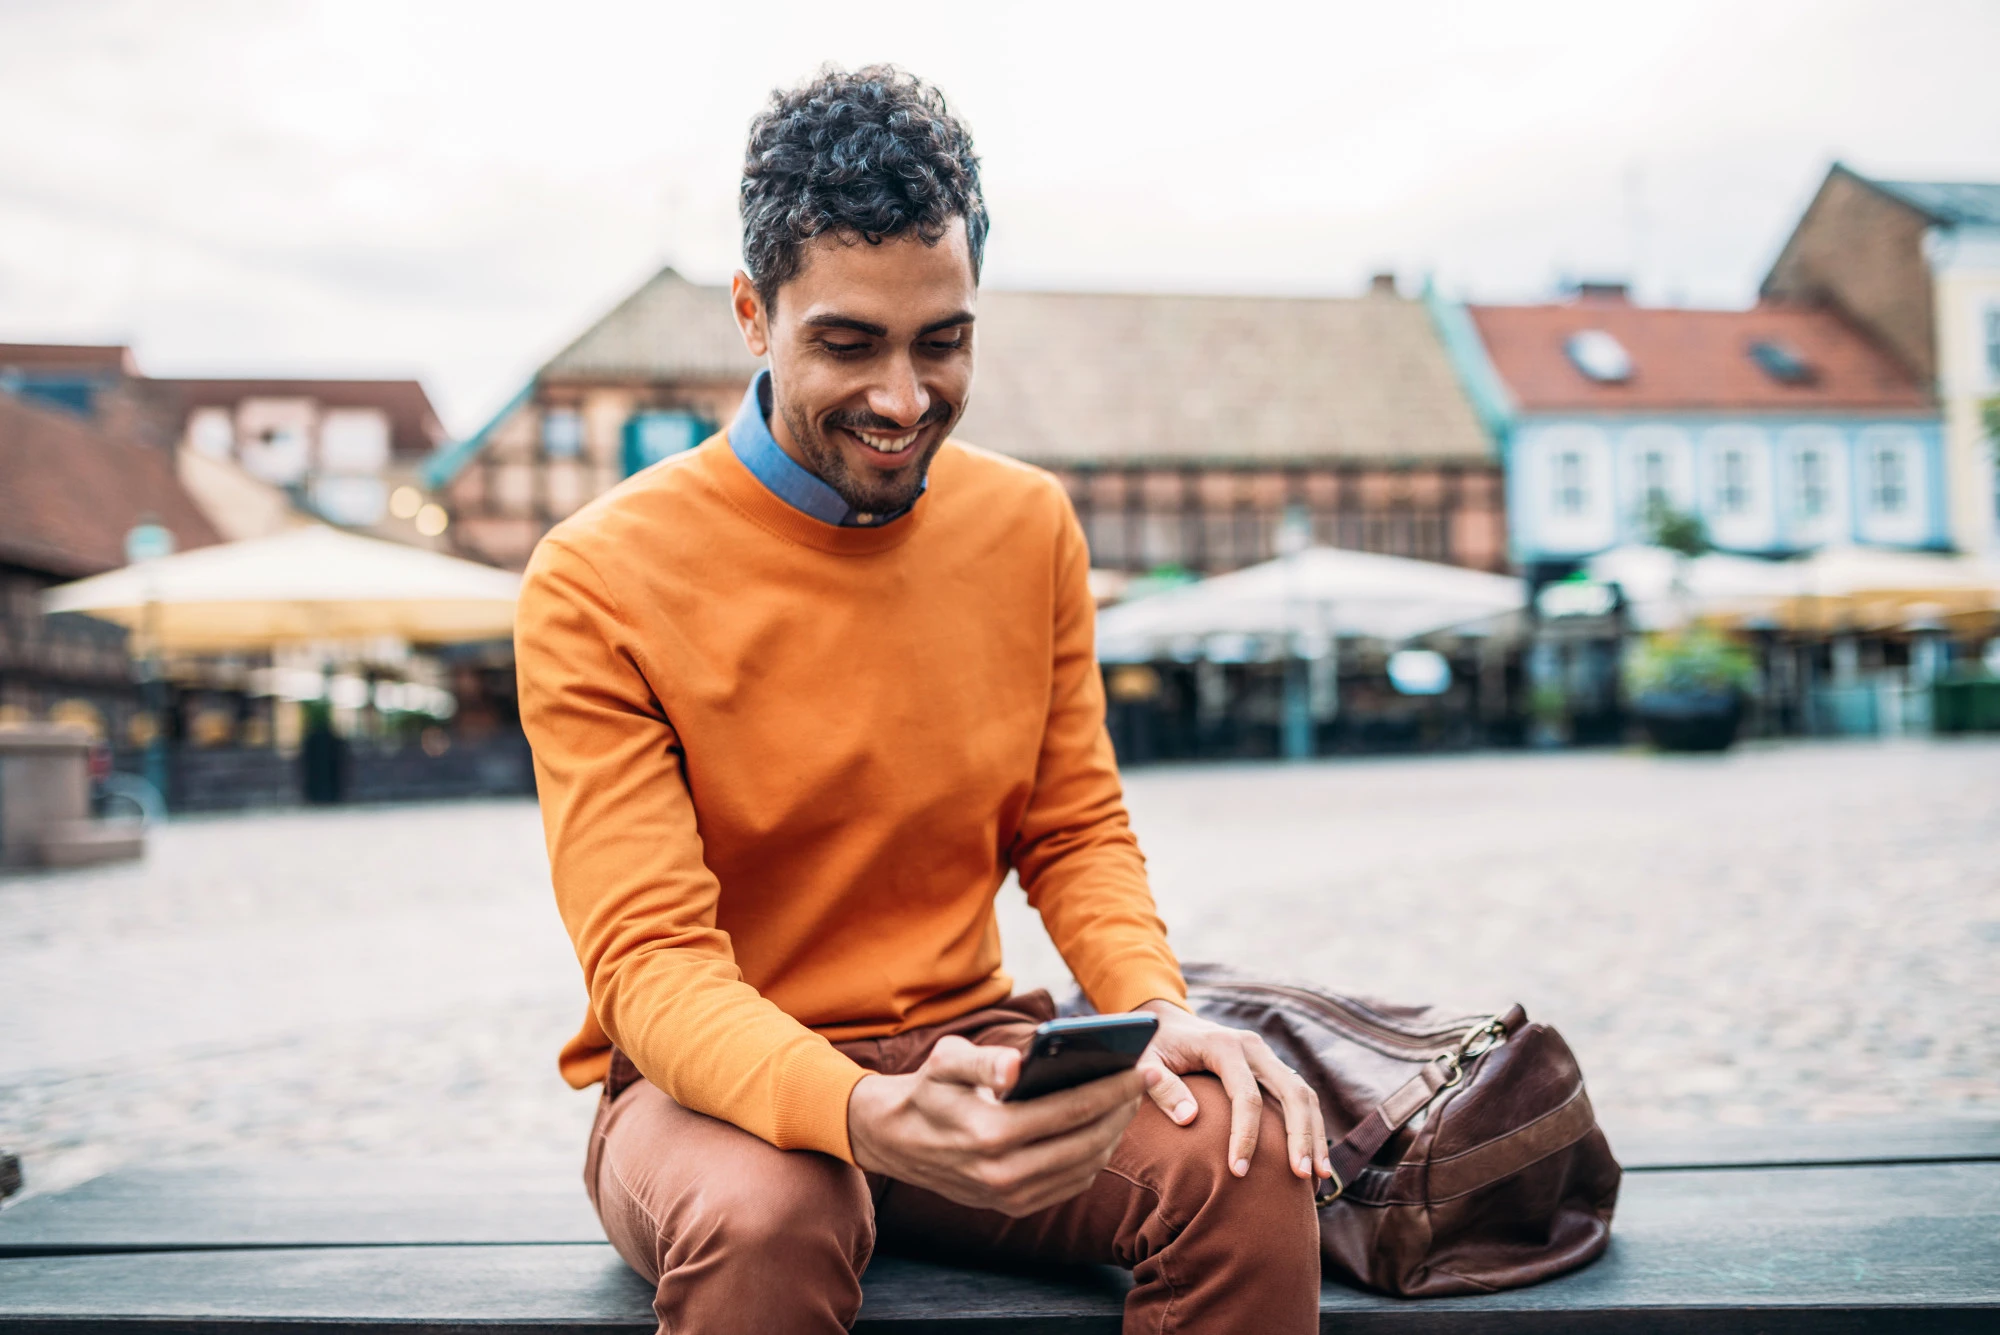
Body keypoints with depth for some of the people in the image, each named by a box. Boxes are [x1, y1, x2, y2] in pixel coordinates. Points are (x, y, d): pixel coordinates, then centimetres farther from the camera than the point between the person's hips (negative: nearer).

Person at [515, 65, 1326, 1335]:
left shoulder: (1030, 527, 3)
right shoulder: (597, 583, -13)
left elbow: (1077, 830, 9)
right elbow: (648, 958, -17)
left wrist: (1161, 1008, -13)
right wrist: (865, 1114, -37)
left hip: (965, 1046, 4)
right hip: (715, 1085, -3)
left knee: (1247, 1158, -24)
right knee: (760, 1220, -38)